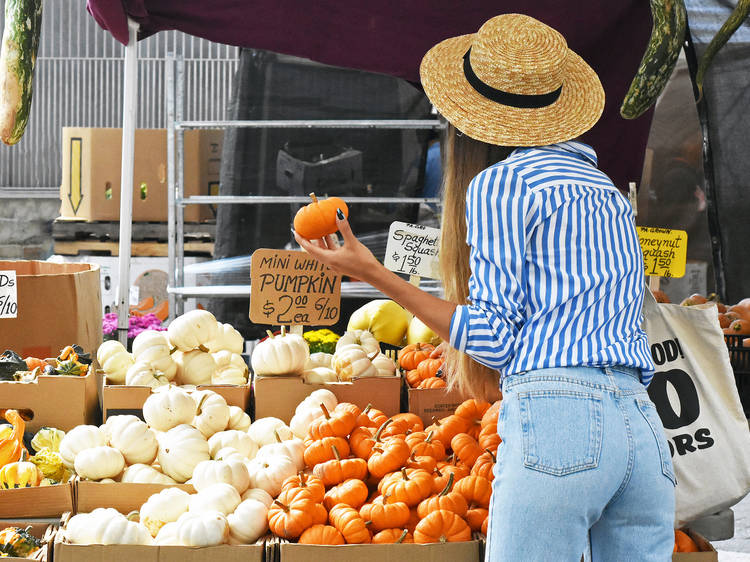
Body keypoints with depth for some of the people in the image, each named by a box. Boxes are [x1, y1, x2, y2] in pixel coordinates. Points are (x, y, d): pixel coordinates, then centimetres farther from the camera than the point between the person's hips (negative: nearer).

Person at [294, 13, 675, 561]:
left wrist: (375, 274, 3)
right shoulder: (610, 192, 24)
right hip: (645, 427, 7)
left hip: (558, 418, -7)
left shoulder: (499, 183, 2)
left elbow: (493, 341, -2)